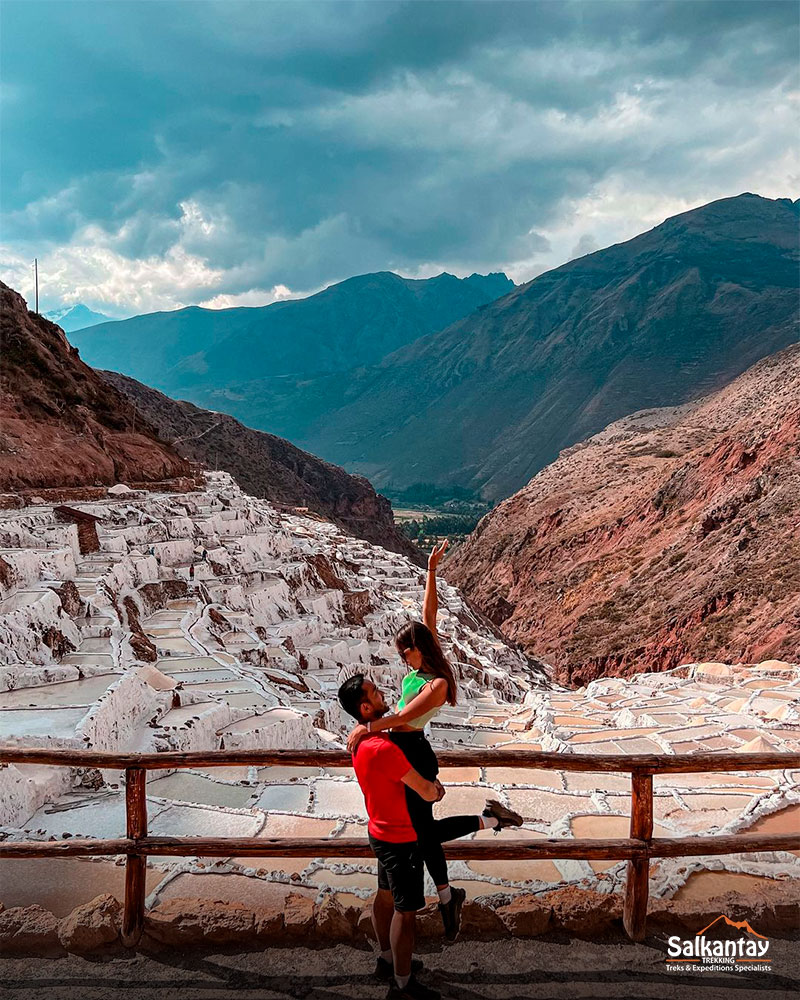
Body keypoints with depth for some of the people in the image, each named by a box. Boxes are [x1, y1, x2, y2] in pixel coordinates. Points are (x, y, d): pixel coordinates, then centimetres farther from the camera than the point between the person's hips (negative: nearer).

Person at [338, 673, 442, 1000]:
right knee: (405, 911, 4)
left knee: (386, 896, 24)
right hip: (401, 840, -10)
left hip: (383, 832, 10)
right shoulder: (382, 748, -33)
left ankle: (387, 960, 42)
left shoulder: (363, 739, 0)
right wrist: (435, 789, -4)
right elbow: (426, 793, -26)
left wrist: (430, 783, -1)